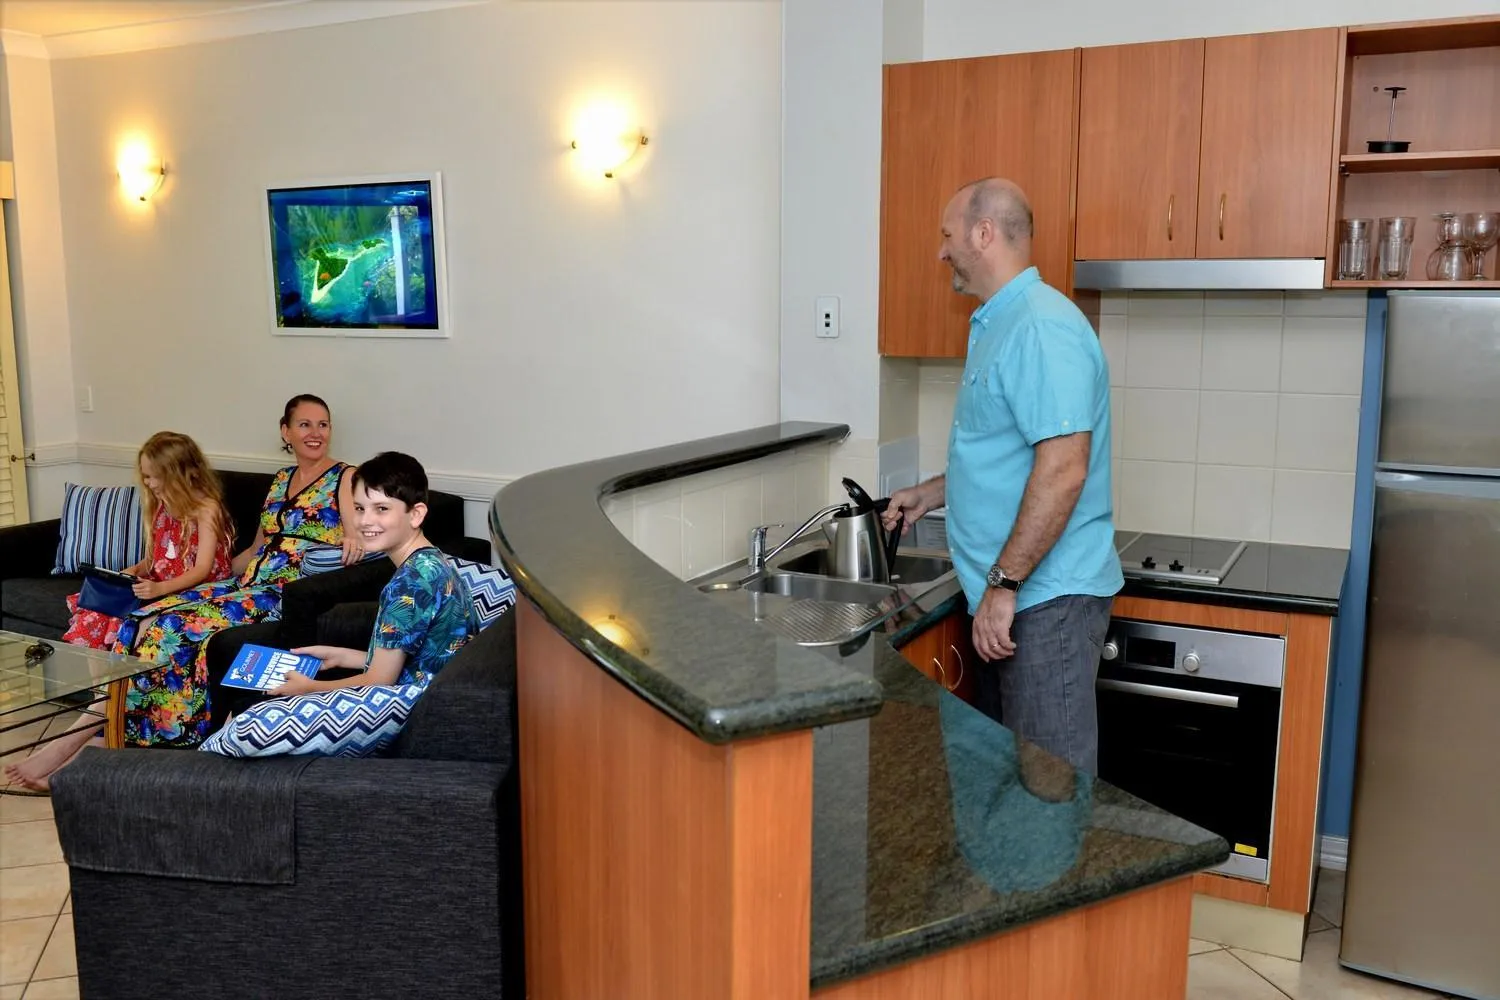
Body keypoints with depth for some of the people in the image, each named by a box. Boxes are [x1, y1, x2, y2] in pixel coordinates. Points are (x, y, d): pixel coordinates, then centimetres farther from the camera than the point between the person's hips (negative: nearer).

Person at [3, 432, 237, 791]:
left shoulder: (206, 509, -6)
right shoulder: (159, 508, 18)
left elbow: (202, 570, -15)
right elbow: (151, 561, 21)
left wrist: (160, 588, -31)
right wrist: (126, 574, -1)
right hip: (158, 590, 8)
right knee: (96, 615, -21)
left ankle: (76, 738, -35)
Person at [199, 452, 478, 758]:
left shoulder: (412, 580, -18)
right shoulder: (429, 565, 13)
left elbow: (378, 680, -13)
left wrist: (310, 688, 2)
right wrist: (340, 655, 22)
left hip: (411, 707, -11)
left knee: (256, 726, -12)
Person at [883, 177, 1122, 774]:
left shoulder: (1043, 327, -18)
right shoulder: (999, 325, 16)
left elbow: (1063, 468, -26)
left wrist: (1003, 583, -23)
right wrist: (933, 493, 23)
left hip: (1047, 596, -10)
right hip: (1012, 596, 10)